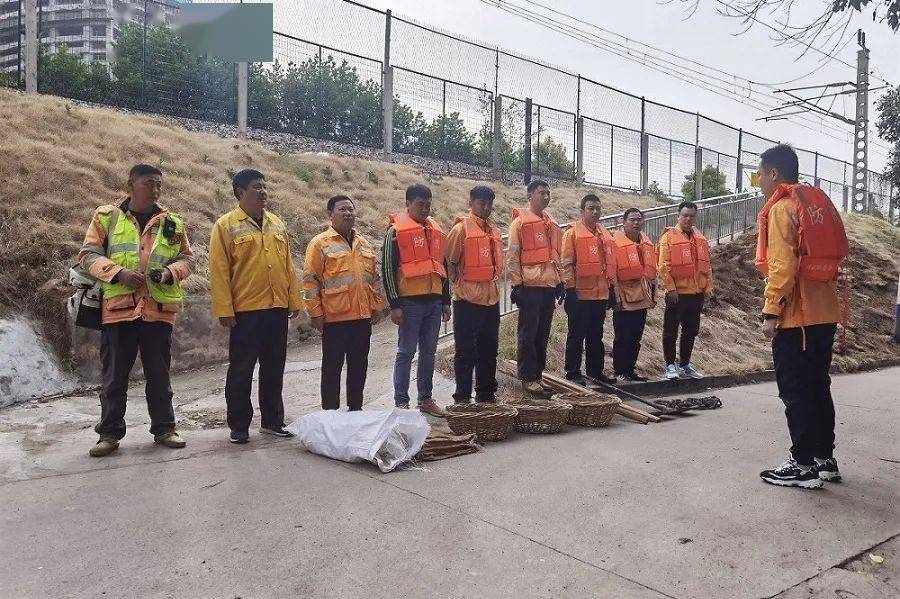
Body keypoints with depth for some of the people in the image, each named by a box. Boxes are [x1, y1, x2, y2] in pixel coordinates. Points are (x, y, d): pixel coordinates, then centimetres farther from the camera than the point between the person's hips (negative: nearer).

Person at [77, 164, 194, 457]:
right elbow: (89, 254, 2)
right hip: (117, 307, -1)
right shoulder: (106, 216, 5)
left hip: (159, 309, 2)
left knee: (159, 374, 9)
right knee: (114, 375, 5)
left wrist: (170, 272, -9)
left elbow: (187, 258, 12)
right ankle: (109, 433, 17)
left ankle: (164, 429, 21)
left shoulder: (172, 223, 9)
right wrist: (118, 273, -15)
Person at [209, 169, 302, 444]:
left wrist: (294, 300, 11)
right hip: (245, 311, -5)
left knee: (274, 369, 12)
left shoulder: (277, 223, 13)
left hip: (277, 309, 5)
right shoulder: (226, 225, -3)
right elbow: (219, 271, -7)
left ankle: (272, 421, 24)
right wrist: (224, 310, -12)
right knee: (241, 370, 4)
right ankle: (239, 426, 16)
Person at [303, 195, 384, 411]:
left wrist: (377, 306, 13)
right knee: (332, 367, 3)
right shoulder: (320, 243, -4)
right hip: (334, 318, -5)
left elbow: (374, 278, 19)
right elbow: (310, 280, -7)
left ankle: (355, 408, 24)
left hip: (362, 317, 6)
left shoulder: (365, 244, 14)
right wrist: (315, 312, -11)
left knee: (359, 366, 12)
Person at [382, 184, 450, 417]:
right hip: (410, 302, -6)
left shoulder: (437, 231, 15)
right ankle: (401, 402, 8)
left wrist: (446, 301, 16)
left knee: (429, 352, 11)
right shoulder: (396, 231, -4)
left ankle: (426, 398, 22)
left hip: (434, 301, 6)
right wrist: (394, 305, -12)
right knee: (406, 352, 0)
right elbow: (387, 268, -7)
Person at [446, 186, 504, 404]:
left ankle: (486, 393, 24)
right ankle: (462, 396, 9)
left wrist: (492, 284, 16)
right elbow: (450, 263, -7)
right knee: (466, 351, 0)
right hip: (468, 299, -6)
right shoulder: (461, 228, -6)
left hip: (491, 298, 6)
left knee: (489, 349, 13)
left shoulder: (495, 230, 13)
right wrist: (459, 286, -7)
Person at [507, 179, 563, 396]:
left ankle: (537, 374, 19)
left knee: (543, 334, 10)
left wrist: (560, 281, 17)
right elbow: (512, 256, -6)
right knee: (528, 333, -3)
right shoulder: (520, 221, -1)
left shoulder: (552, 224, 18)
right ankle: (528, 378, 3)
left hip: (550, 285, 7)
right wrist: (516, 284, -11)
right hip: (530, 286, -6)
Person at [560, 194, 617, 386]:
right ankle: (573, 372, 8)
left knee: (596, 334, 14)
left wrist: (611, 287, 16)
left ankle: (595, 370, 24)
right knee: (577, 334, 0)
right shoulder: (573, 232, -5)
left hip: (601, 293, 6)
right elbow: (567, 263, -9)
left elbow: (609, 262, 19)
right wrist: (570, 288, -14)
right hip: (580, 294, -6)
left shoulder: (605, 234, 14)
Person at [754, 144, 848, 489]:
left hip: (796, 315, -9)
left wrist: (771, 311, -17)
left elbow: (782, 266, -19)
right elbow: (830, 257, 17)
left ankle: (803, 465, 3)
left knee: (795, 391, -2)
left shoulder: (782, 207, -11)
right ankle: (824, 459, 23)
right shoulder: (819, 202, 16)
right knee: (817, 387, 15)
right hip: (824, 313, 9)